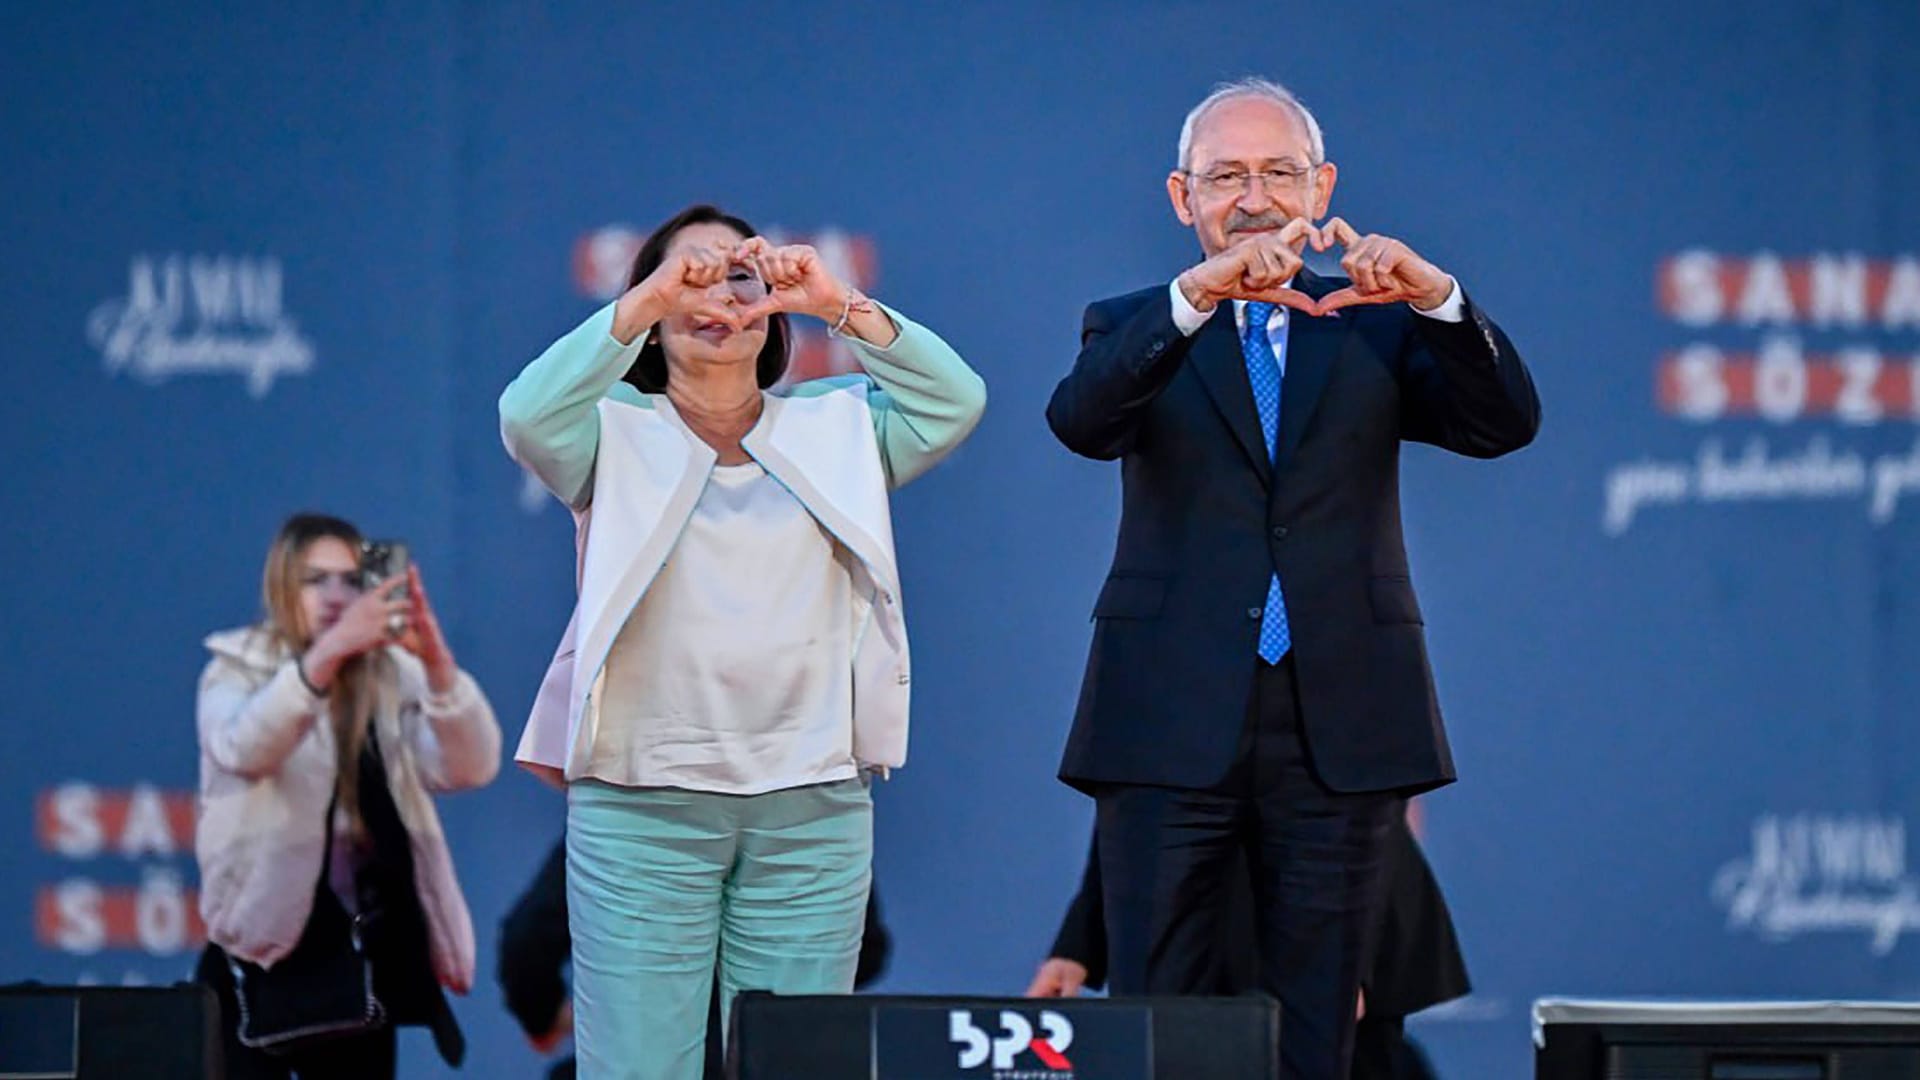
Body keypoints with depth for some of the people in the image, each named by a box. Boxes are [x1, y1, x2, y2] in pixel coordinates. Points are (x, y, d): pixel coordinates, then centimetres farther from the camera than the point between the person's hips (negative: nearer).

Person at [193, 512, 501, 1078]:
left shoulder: (393, 678, 6)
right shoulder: (238, 671, 0)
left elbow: (470, 766, -10)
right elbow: (244, 747, -24)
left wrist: (436, 661, -28)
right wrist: (326, 652, -40)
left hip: (358, 964, 3)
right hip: (262, 958, -3)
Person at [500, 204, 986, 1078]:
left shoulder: (834, 428, 14)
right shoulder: (616, 434, 8)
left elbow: (953, 404, -1)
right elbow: (528, 417, -12)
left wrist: (838, 305, -11)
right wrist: (646, 302, -19)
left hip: (812, 809, 2)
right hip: (641, 805, -2)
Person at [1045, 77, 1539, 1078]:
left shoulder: (1376, 329, 11)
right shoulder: (1139, 329, 9)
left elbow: (1505, 424, -5)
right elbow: (1081, 421, -14)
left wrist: (1435, 298, -24)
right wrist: (1198, 295, -30)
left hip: (1337, 727, 1)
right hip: (1174, 725, -1)